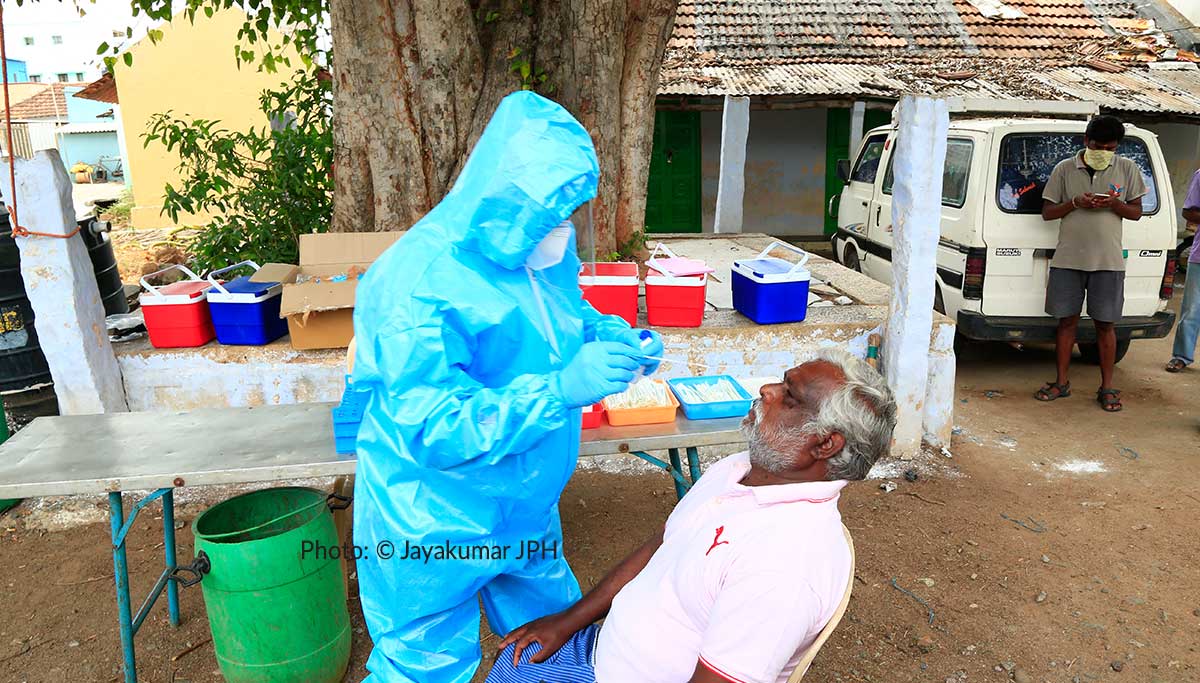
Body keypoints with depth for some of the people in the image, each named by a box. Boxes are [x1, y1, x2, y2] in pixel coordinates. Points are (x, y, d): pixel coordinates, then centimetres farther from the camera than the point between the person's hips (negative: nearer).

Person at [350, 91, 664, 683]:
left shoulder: (545, 252, -5)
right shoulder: (417, 284, -30)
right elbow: (434, 431, -32)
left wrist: (612, 337, -8)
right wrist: (561, 388, -39)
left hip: (527, 511, 7)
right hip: (436, 533, -7)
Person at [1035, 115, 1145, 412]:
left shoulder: (1128, 169, 6)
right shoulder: (1064, 169, 4)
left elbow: (1136, 212, 9)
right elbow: (1047, 212, 6)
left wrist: (1114, 203, -12)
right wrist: (1076, 203, -12)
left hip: (1108, 261, 0)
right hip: (1067, 258, 0)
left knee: (1105, 324, 3)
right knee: (1067, 320, 6)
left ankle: (1107, 388, 13)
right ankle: (1062, 383, 16)